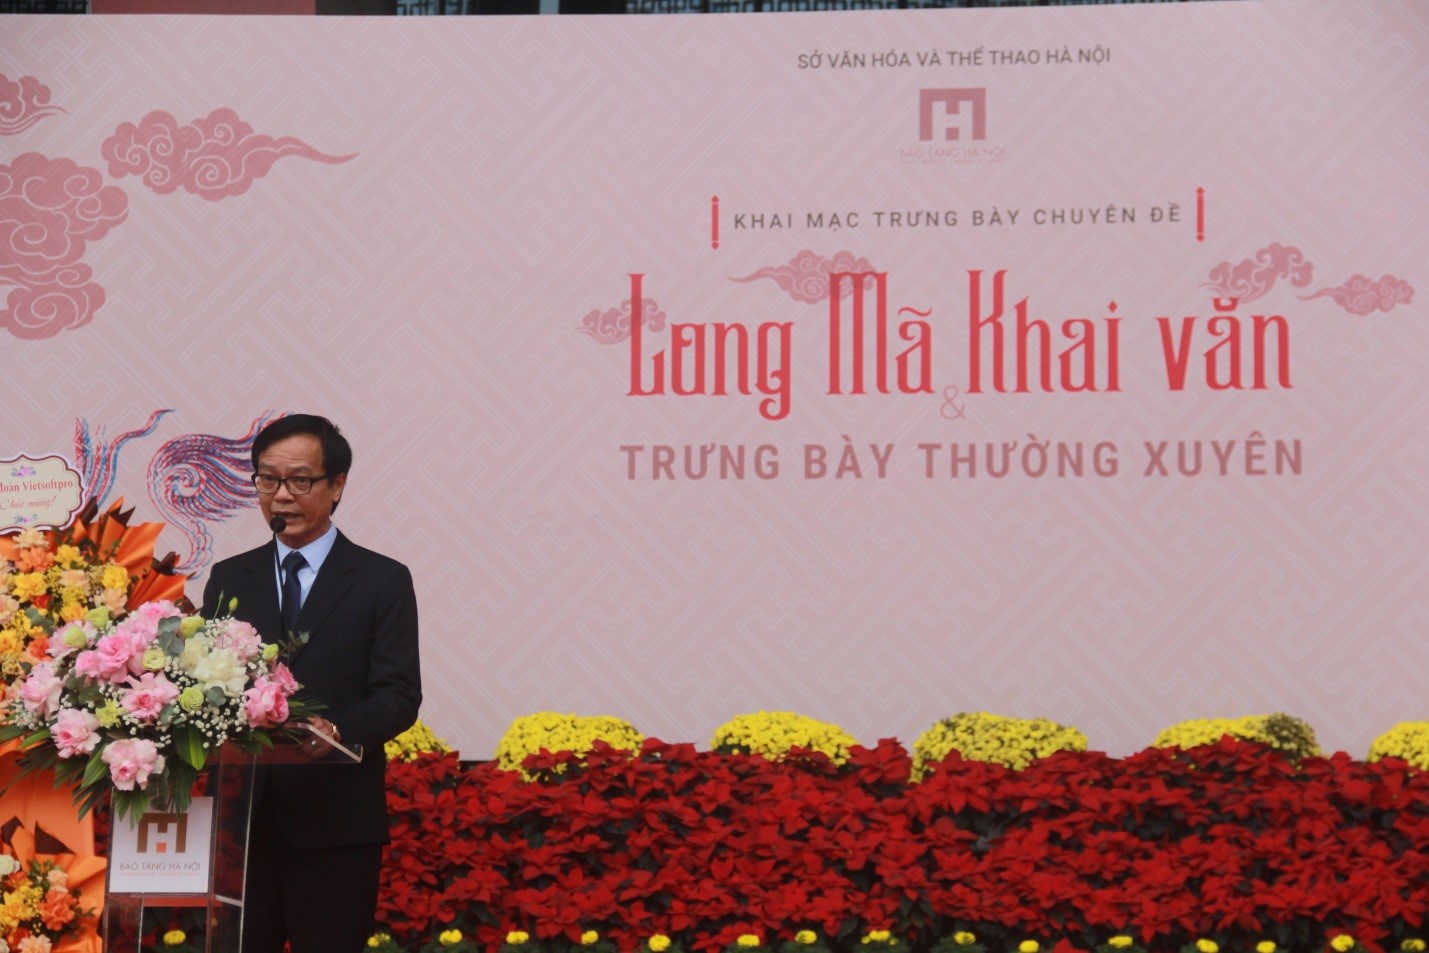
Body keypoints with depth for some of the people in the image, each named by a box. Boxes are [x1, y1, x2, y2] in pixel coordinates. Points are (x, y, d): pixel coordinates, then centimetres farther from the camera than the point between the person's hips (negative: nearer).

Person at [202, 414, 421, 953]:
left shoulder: (383, 581, 2)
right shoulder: (229, 579, 14)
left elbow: (400, 695, -5)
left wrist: (336, 728, -24)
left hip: (335, 825, -3)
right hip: (240, 814, 3)